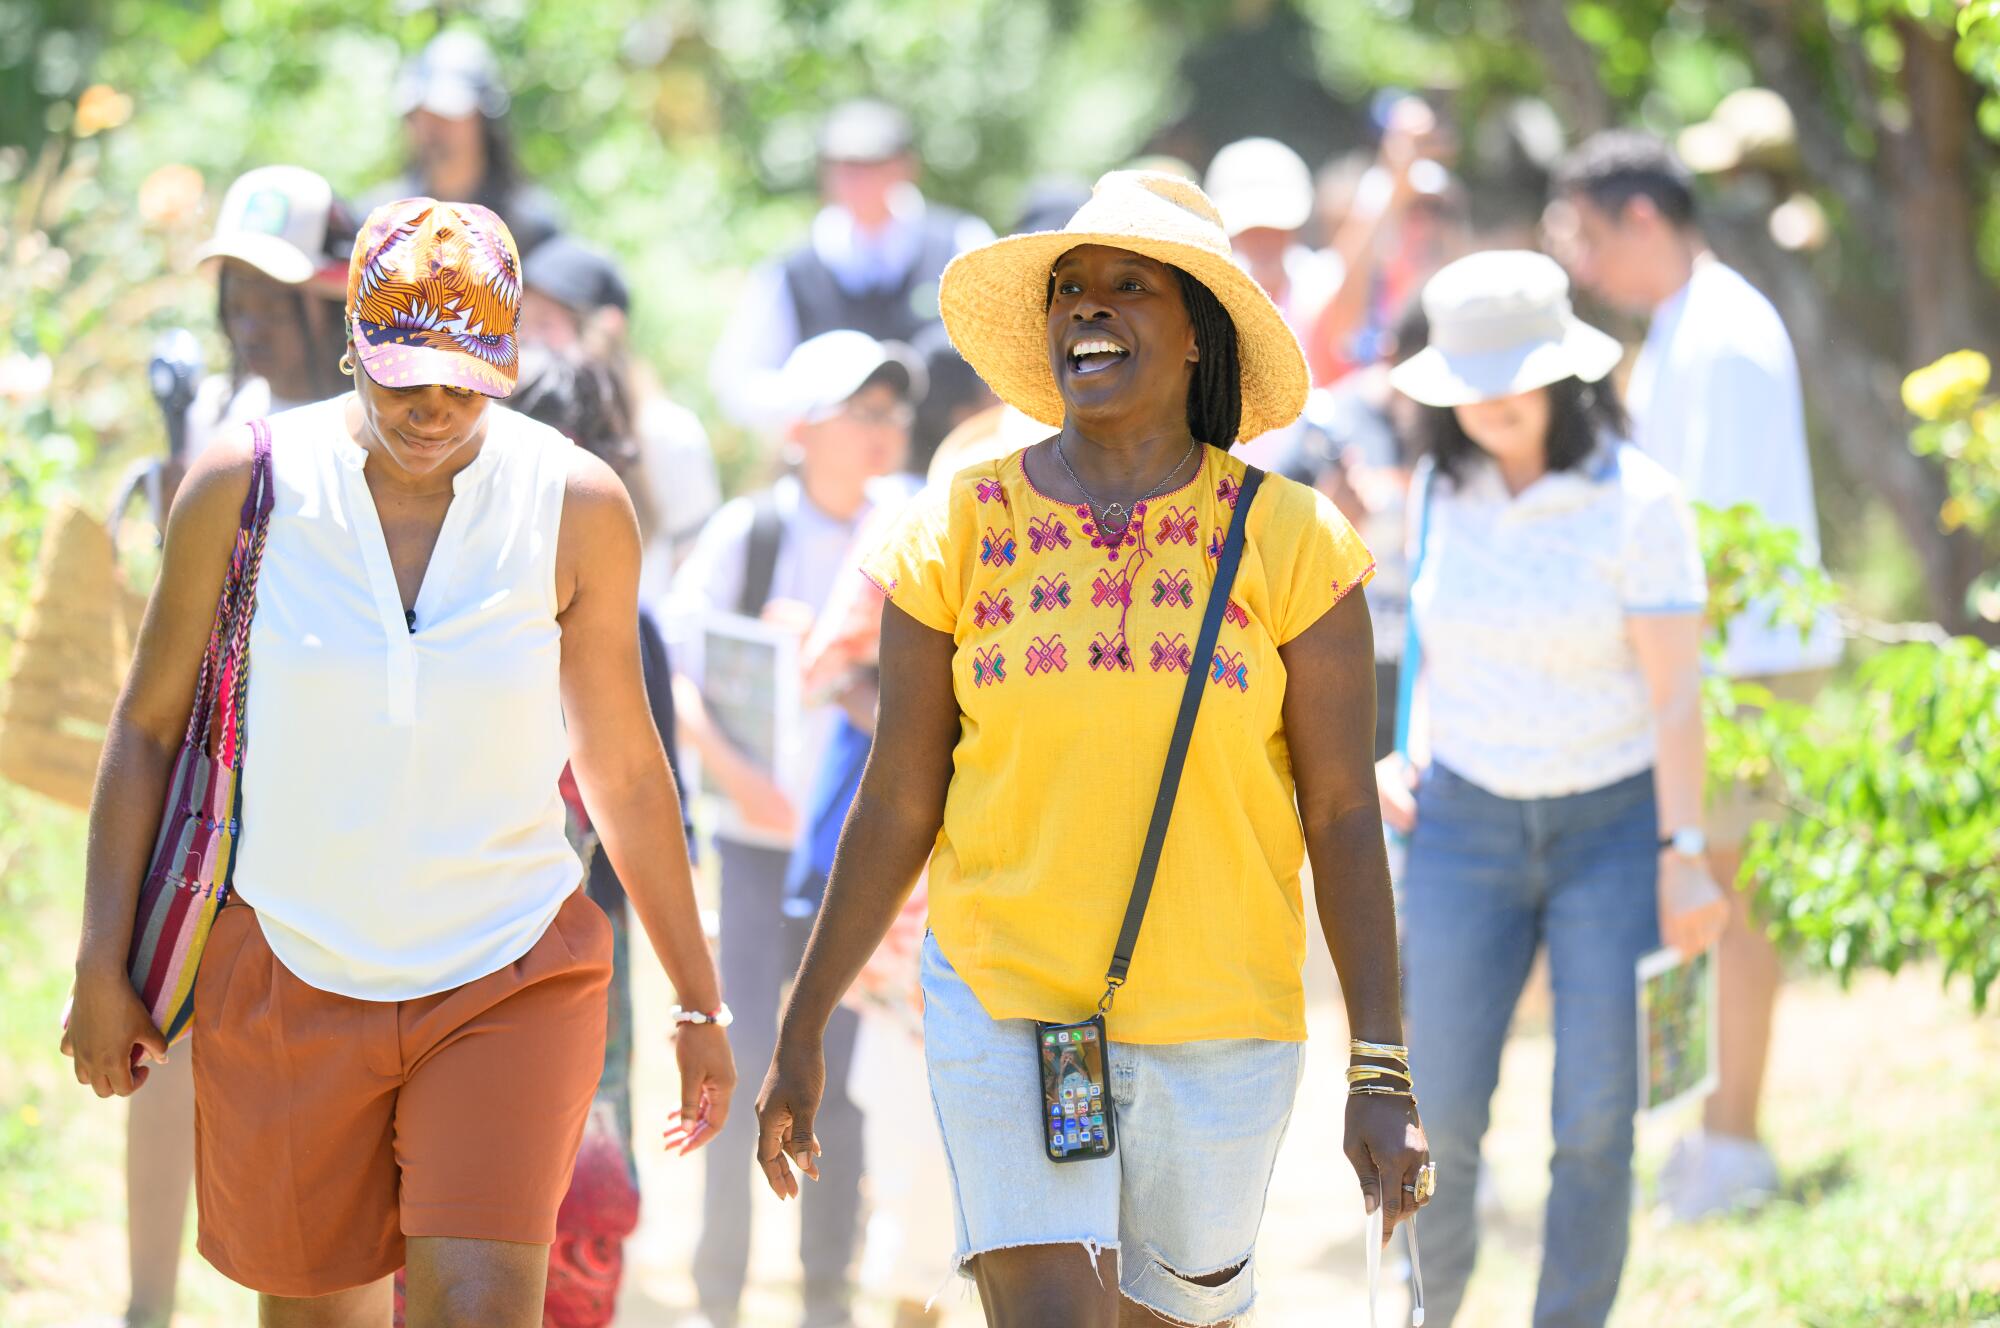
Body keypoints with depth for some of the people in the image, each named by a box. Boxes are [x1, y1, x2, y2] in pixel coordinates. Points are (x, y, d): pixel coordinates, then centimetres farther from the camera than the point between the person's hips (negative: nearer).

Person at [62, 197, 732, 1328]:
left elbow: (624, 765, 7)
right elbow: (149, 725, 5)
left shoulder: (576, 506, -5)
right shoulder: (246, 487, -5)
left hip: (508, 979, -1)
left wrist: (699, 1000, 12)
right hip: (289, 978, 1)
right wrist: (103, 969, 2)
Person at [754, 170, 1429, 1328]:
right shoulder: (962, 531, 1)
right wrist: (802, 1035, 7)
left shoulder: (1289, 541, -1)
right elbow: (896, 810, 6)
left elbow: (1344, 819, -1)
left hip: (1217, 1022, 1)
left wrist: (1383, 1078, -6)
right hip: (1006, 1012, -1)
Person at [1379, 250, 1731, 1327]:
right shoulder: (1441, 492, 1)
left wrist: (1682, 856, -17)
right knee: (1441, 1112, -3)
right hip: (1469, 826, 3)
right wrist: (1411, 761, 0)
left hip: (1615, 825, -3)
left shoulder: (1637, 502, -12)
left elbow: (1676, 691, -13)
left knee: (1596, 1119, -6)